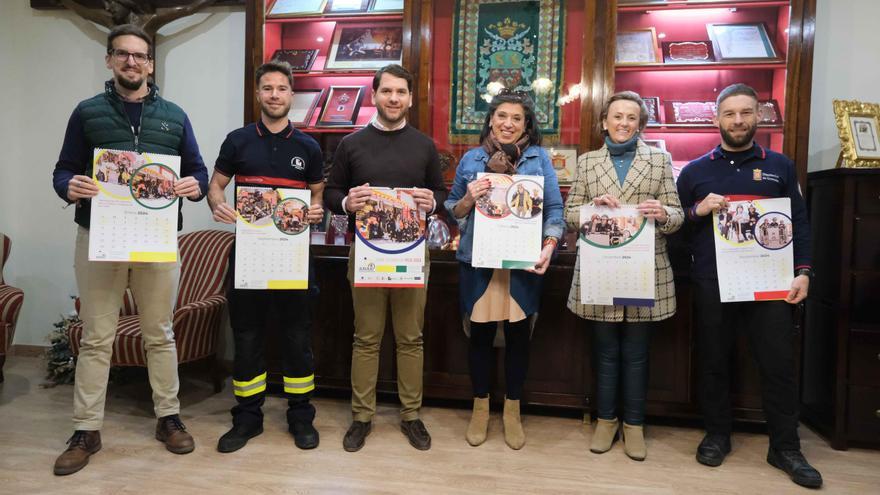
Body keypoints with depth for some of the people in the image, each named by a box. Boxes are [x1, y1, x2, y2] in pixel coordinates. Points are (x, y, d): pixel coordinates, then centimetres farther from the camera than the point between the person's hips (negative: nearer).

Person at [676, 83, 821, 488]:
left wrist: (802, 272, -2)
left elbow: (799, 223, 8)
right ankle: (717, 434, 25)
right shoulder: (695, 171, 7)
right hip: (712, 285, 0)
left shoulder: (779, 166, 10)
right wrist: (698, 211, -12)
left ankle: (785, 448, 20)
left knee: (779, 364, 4)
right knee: (714, 362, 9)